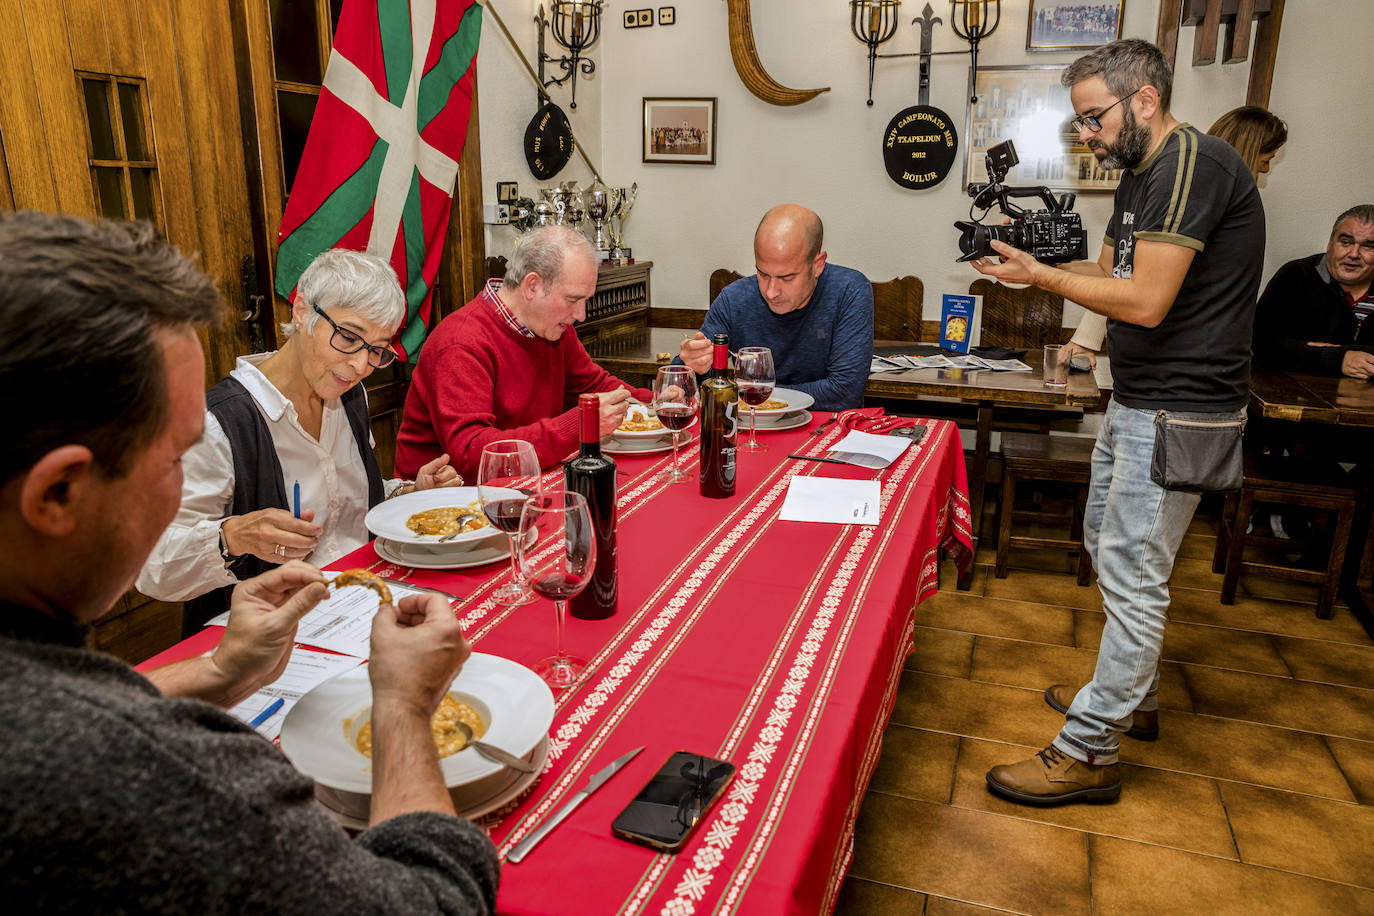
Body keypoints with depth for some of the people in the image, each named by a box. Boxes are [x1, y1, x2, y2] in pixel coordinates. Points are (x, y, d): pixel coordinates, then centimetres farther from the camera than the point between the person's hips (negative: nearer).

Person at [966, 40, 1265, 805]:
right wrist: (1032, 264, 1)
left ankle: (1089, 752, 4)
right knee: (1108, 543, 19)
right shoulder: (1143, 174, 13)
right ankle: (1133, 696, 36)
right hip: (1139, 401, 11)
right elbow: (1111, 270, 17)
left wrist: (1040, 276, -14)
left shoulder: (1194, 162, -19)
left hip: (1178, 411, -11)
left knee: (1132, 572, -6)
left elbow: (1147, 301, -24)